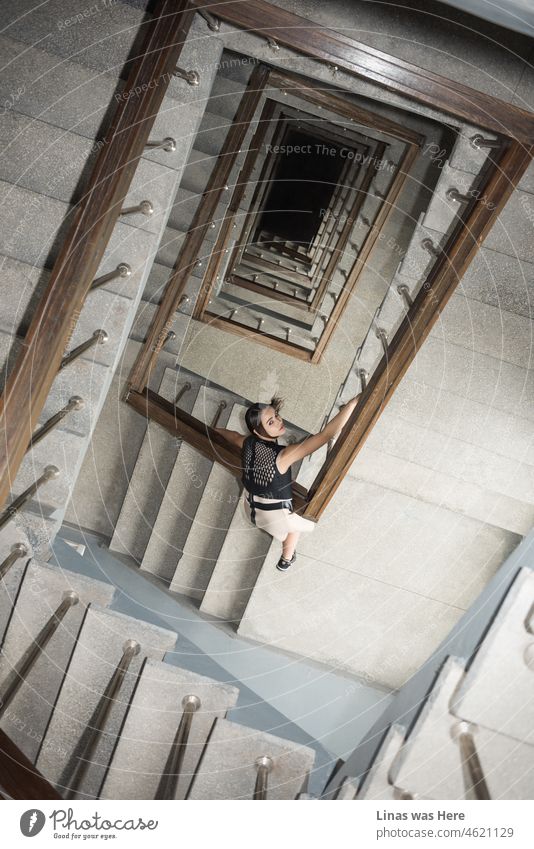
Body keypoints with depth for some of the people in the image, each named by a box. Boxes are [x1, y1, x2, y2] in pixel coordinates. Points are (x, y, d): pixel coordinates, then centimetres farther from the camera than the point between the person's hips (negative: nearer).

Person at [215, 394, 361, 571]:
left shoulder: (248, 443, -21)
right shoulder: (282, 456, -41)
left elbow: (232, 435, 5)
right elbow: (328, 433, -51)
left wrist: (216, 429, 28)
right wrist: (357, 400, -54)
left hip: (249, 509, 5)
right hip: (275, 516, -5)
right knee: (297, 522, 30)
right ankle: (286, 560, 51)